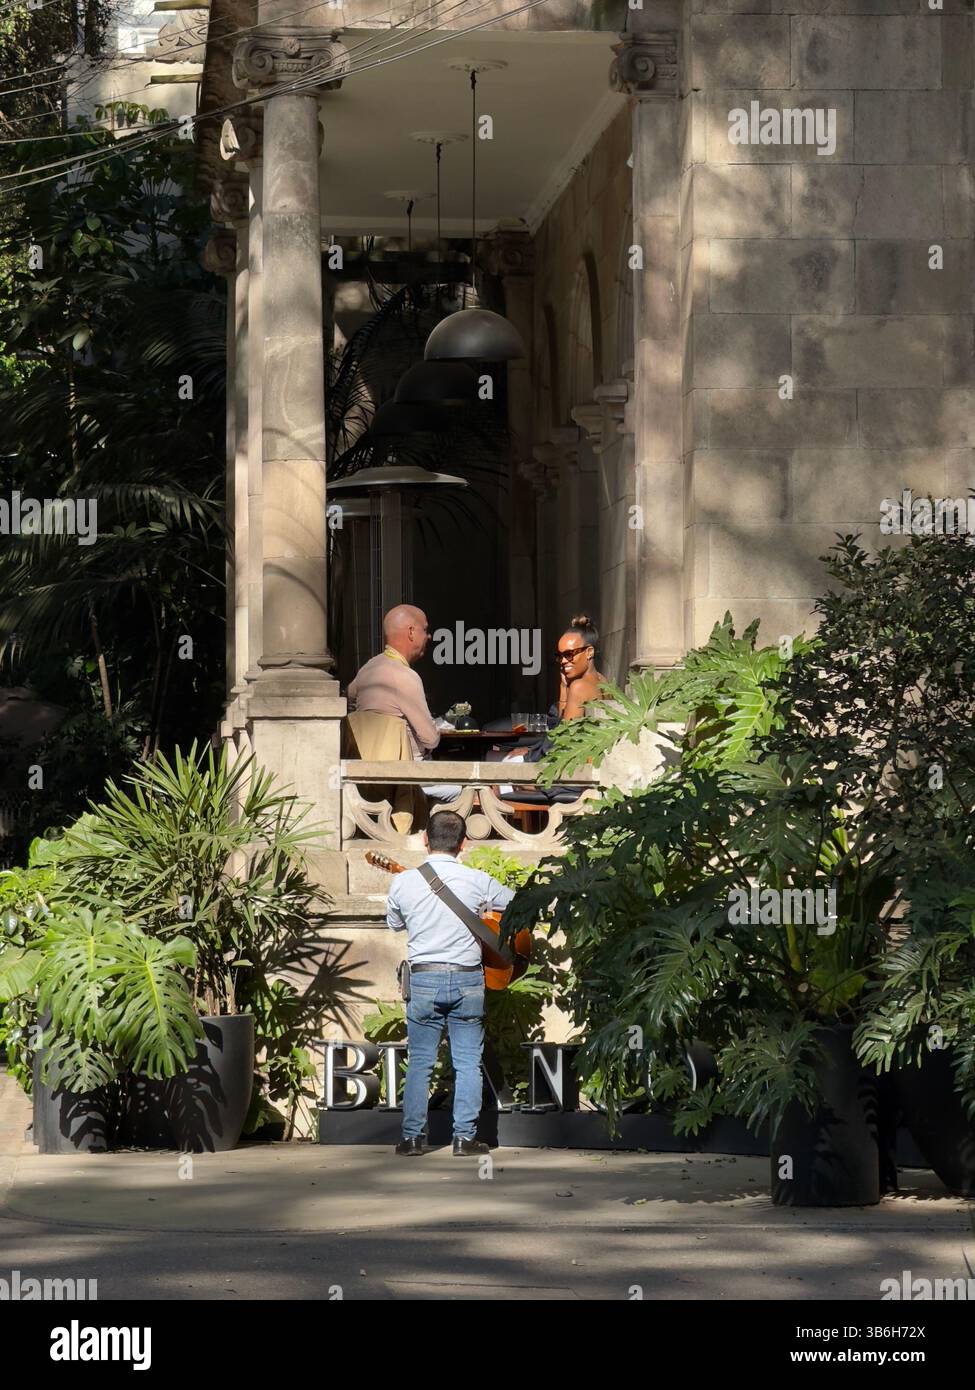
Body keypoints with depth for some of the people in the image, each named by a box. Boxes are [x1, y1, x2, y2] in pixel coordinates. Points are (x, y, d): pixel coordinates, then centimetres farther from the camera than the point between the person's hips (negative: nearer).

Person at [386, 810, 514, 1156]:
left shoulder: (403, 882, -5)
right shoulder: (477, 881, -7)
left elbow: (394, 924, 13)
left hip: (423, 977, 1)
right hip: (467, 978, 0)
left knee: (419, 1062, 7)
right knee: (468, 1061, 7)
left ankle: (412, 1137, 7)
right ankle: (464, 1137, 5)